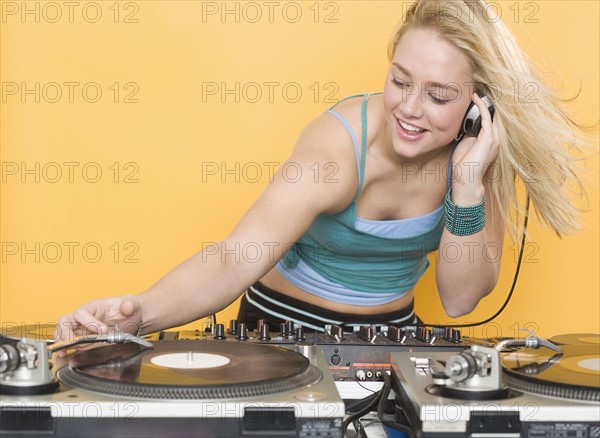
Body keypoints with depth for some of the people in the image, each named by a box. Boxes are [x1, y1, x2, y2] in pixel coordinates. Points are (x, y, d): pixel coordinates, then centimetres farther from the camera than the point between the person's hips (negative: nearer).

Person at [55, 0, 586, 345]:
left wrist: (469, 185, -26)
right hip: (286, 333, -3)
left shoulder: (481, 154, -12)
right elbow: (234, 260, -37)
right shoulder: (340, 146, -26)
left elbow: (460, 299, -12)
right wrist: (141, 312, -56)